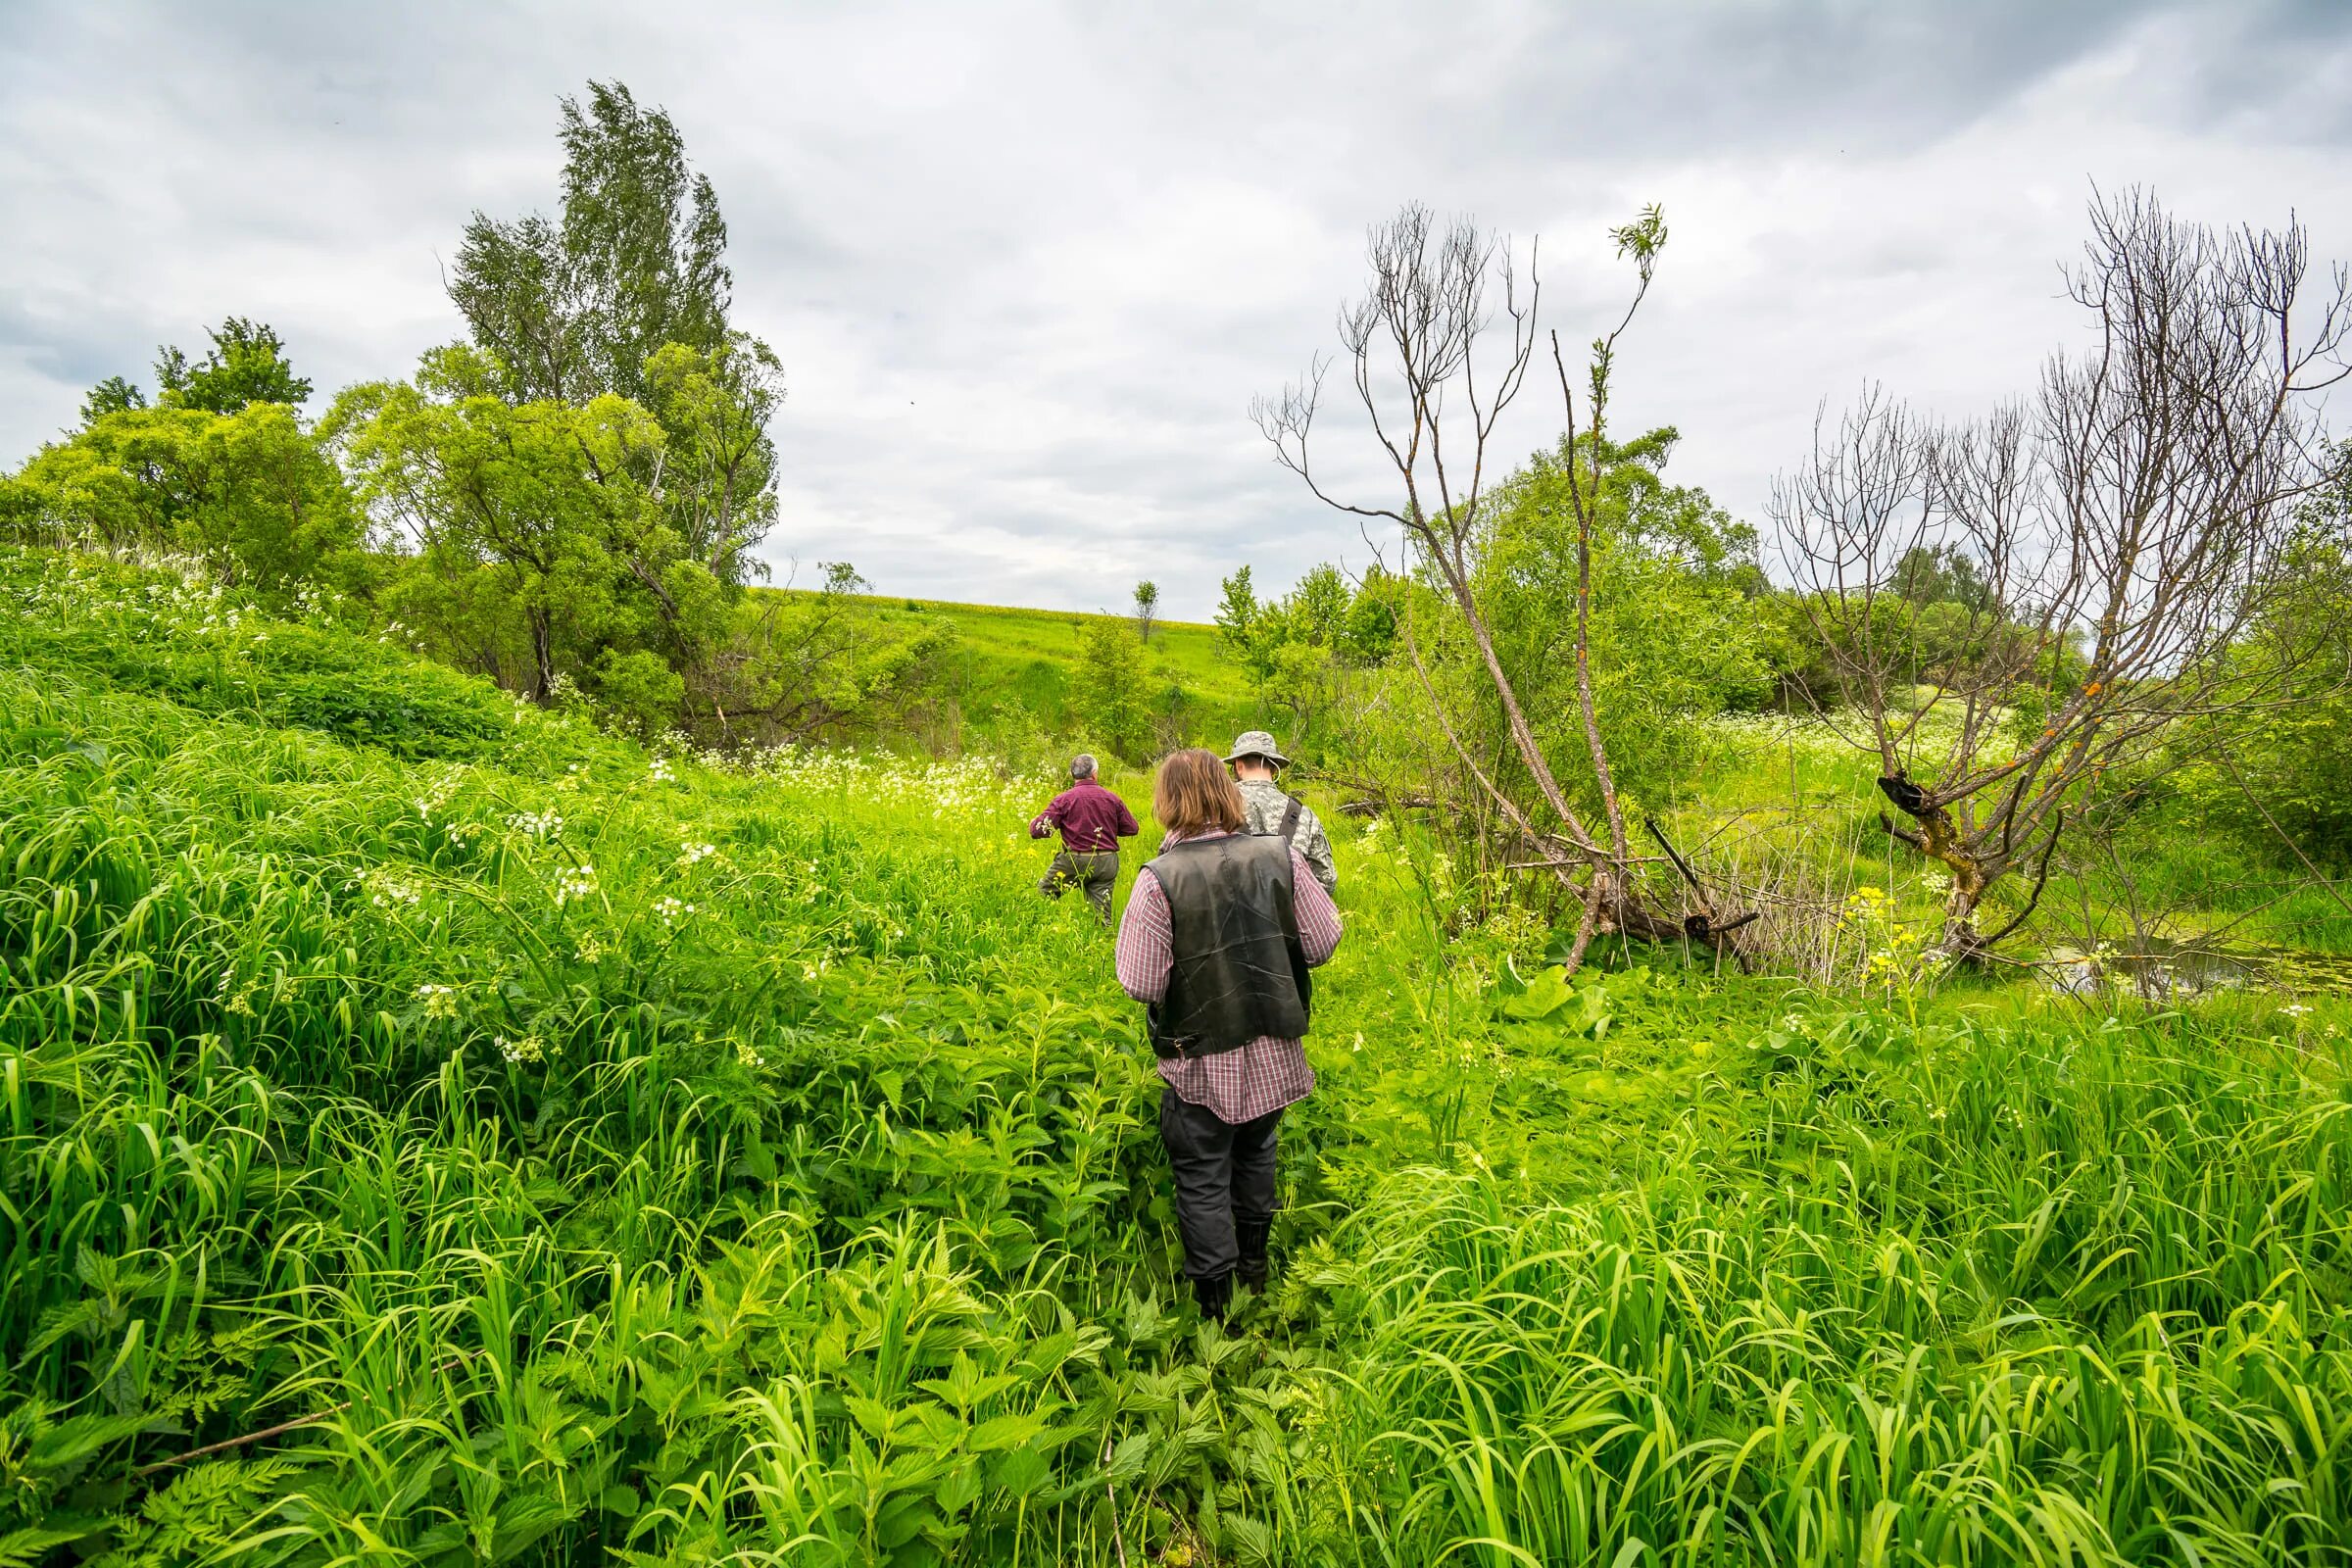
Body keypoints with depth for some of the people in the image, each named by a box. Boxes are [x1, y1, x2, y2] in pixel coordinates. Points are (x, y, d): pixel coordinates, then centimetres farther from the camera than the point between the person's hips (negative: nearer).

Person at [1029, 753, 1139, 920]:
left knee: (1043, 895, 14)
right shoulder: (1112, 799, 3)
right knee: (1102, 914, 7)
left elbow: (1039, 830, -9)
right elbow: (1132, 829, 11)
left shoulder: (1064, 799, -7)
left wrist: (1033, 822, 15)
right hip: (1107, 862, 3)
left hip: (1075, 860, -3)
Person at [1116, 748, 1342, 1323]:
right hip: (1273, 1053, 5)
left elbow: (1140, 983, -18)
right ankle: (1254, 1268, 47)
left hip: (1202, 1064, -4)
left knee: (1203, 1179, 13)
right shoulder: (1280, 855, -9)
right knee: (1255, 1154, 28)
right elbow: (1323, 942, -3)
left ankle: (1215, 1305, 24)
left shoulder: (1159, 878, -20)